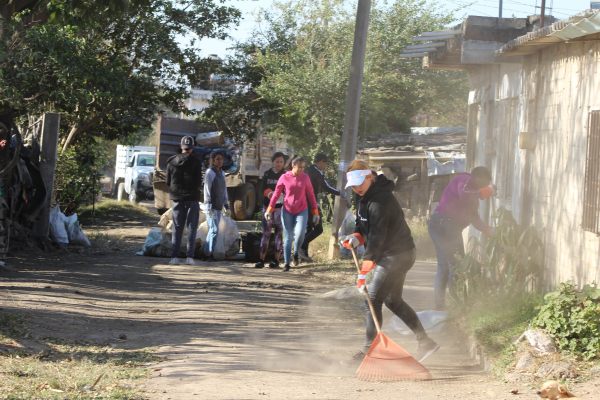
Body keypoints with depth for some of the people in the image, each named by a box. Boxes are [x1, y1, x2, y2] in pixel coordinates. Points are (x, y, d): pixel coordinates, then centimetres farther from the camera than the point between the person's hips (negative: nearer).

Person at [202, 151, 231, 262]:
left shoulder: (222, 173, 17)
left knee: (212, 231, 5)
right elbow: (207, 190, -10)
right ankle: (209, 254, -15)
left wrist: (226, 207, 19)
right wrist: (209, 207, -17)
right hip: (211, 206, -7)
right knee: (214, 230, -15)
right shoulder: (209, 172, -6)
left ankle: (207, 254, 7)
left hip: (219, 207, 7)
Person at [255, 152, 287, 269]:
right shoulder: (267, 174, 9)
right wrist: (272, 195, -21)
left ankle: (276, 261, 1)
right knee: (266, 232, 0)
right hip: (267, 206, 2)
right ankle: (261, 260, 1)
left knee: (279, 233, -2)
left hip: (280, 207, -2)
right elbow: (263, 188, -1)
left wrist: (282, 197, -25)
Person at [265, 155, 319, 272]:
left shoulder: (305, 177, 0)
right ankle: (287, 264, 11)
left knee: (300, 234, -19)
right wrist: (269, 210, -3)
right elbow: (276, 194, 2)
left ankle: (296, 253, 12)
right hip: (287, 211, 0)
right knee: (288, 238, 1)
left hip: (301, 211, 0)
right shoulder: (284, 177, -4)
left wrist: (315, 212, 7)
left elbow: (311, 195, 7)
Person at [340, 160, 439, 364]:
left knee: (373, 299, -9)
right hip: (397, 255, 11)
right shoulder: (366, 197, 9)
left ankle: (369, 350, -3)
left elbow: (377, 236, -29)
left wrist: (365, 270, -32)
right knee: (393, 301, 17)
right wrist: (356, 238, -9)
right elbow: (364, 227, 16)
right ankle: (425, 342, 21)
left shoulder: (380, 200, -24)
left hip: (396, 256, -11)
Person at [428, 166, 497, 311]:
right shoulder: (466, 179, -4)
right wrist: (487, 191, -14)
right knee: (456, 265, -10)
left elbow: (474, 217, 28)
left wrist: (489, 230, 15)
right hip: (446, 226, -11)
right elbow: (464, 194, -26)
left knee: (444, 266, 12)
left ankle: (439, 306, 14)